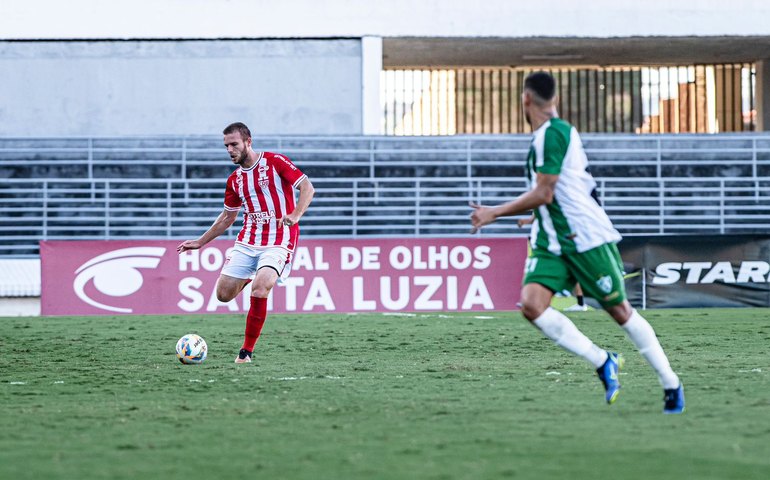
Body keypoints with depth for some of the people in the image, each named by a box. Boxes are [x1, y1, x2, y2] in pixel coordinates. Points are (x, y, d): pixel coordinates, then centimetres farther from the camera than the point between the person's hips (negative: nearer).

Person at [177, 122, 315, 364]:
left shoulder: (274, 162, -6)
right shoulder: (234, 180, 12)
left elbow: (307, 187, -10)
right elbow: (227, 217, 24)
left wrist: (295, 216, -27)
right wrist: (200, 242, 21)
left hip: (278, 241, -6)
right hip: (247, 241, 6)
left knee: (259, 292, -26)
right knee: (223, 294, -1)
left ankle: (247, 351, -13)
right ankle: (250, 278, 33)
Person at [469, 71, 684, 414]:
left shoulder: (554, 133, -15)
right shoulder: (541, 137, 14)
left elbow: (543, 194, -19)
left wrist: (494, 213, -11)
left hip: (586, 237, -8)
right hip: (551, 243, 8)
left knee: (620, 311, 0)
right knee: (532, 305, -13)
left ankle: (671, 385, 14)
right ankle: (602, 362, -4)